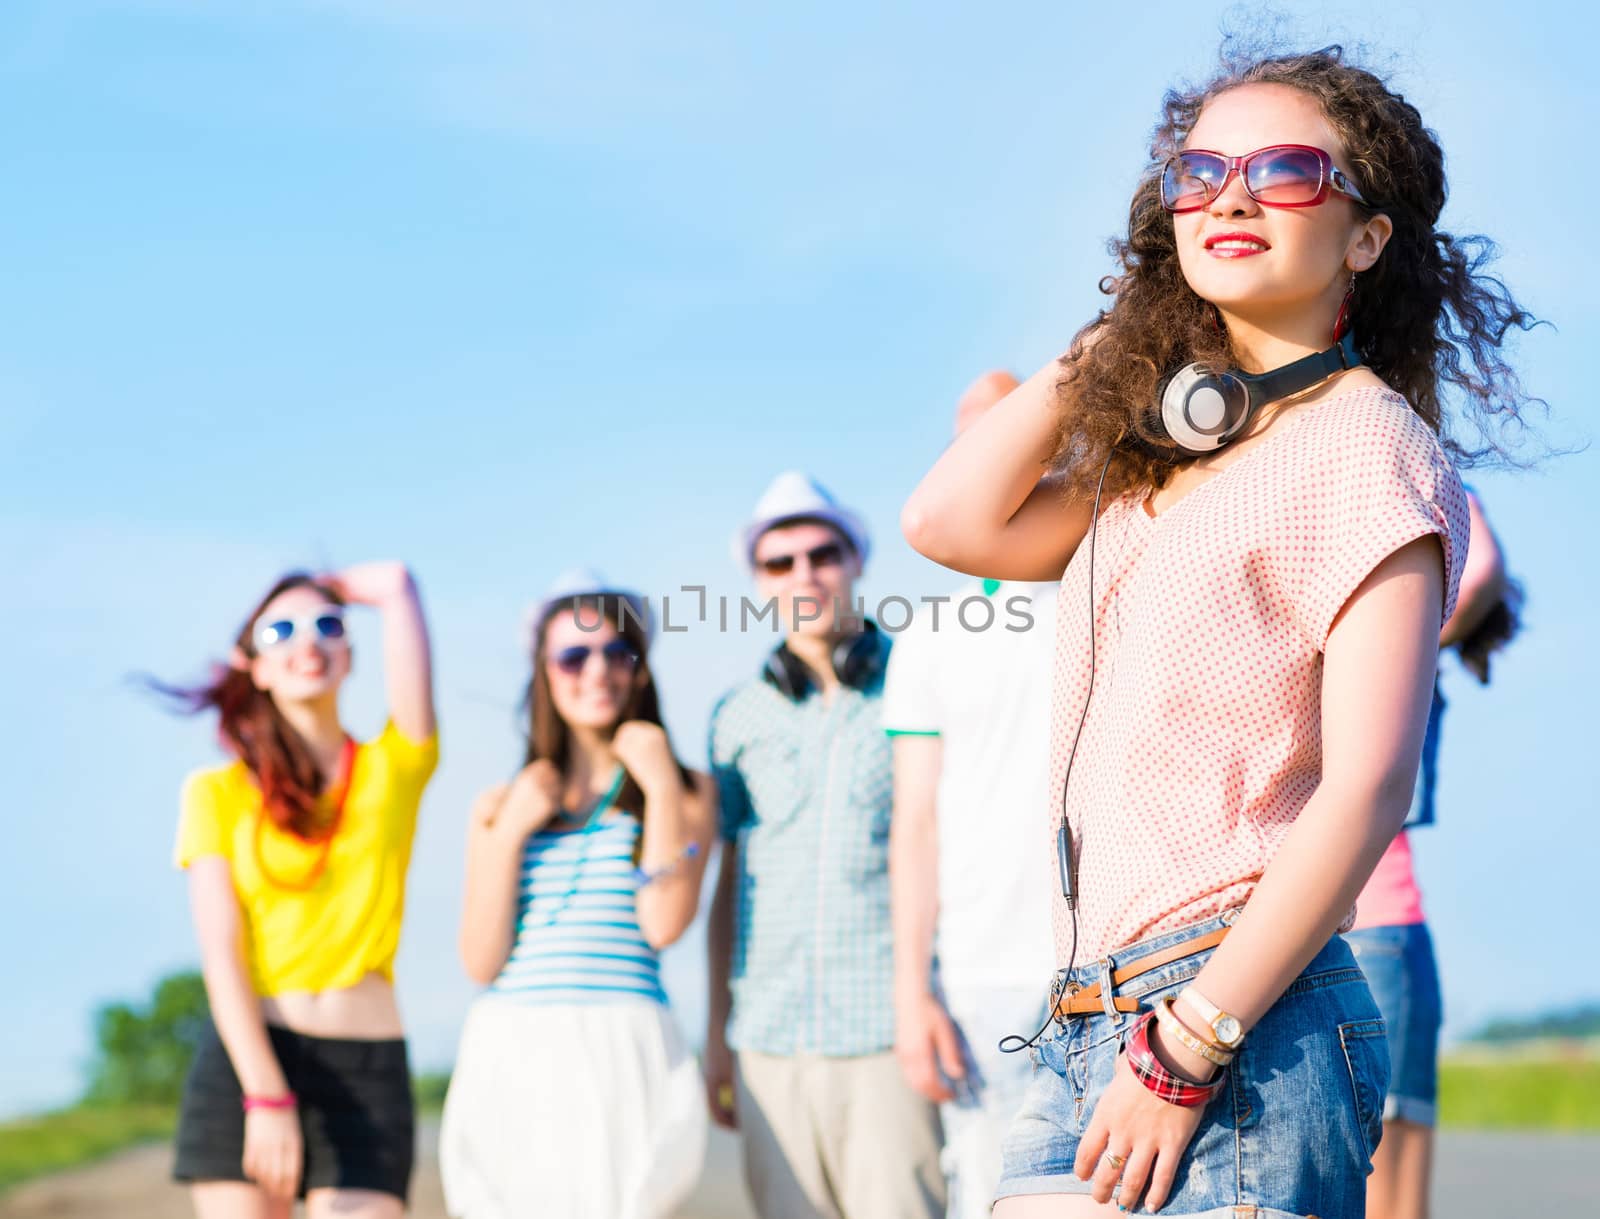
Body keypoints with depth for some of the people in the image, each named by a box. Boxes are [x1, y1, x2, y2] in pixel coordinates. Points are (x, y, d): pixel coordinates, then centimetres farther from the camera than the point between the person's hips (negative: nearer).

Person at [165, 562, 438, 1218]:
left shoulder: (391, 770, 9)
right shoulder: (217, 792, 6)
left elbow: (395, 585, -1)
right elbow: (221, 955, -4)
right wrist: (266, 1095, -14)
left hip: (368, 1070, 0)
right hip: (244, 1062, 0)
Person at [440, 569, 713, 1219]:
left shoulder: (683, 791, 9)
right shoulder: (500, 805, 15)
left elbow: (664, 924, -6)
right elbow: (481, 963, 7)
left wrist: (660, 786, -4)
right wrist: (510, 832, 0)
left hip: (619, 1053, -3)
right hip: (506, 1052, 3)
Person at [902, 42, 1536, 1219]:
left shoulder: (1367, 444, -6)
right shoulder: (1157, 456, 18)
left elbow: (1366, 789, -14)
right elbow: (952, 520, 8)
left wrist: (1187, 1051, -17)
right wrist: (1109, 339, 12)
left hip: (1250, 1031, -7)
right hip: (1090, 1023, 7)